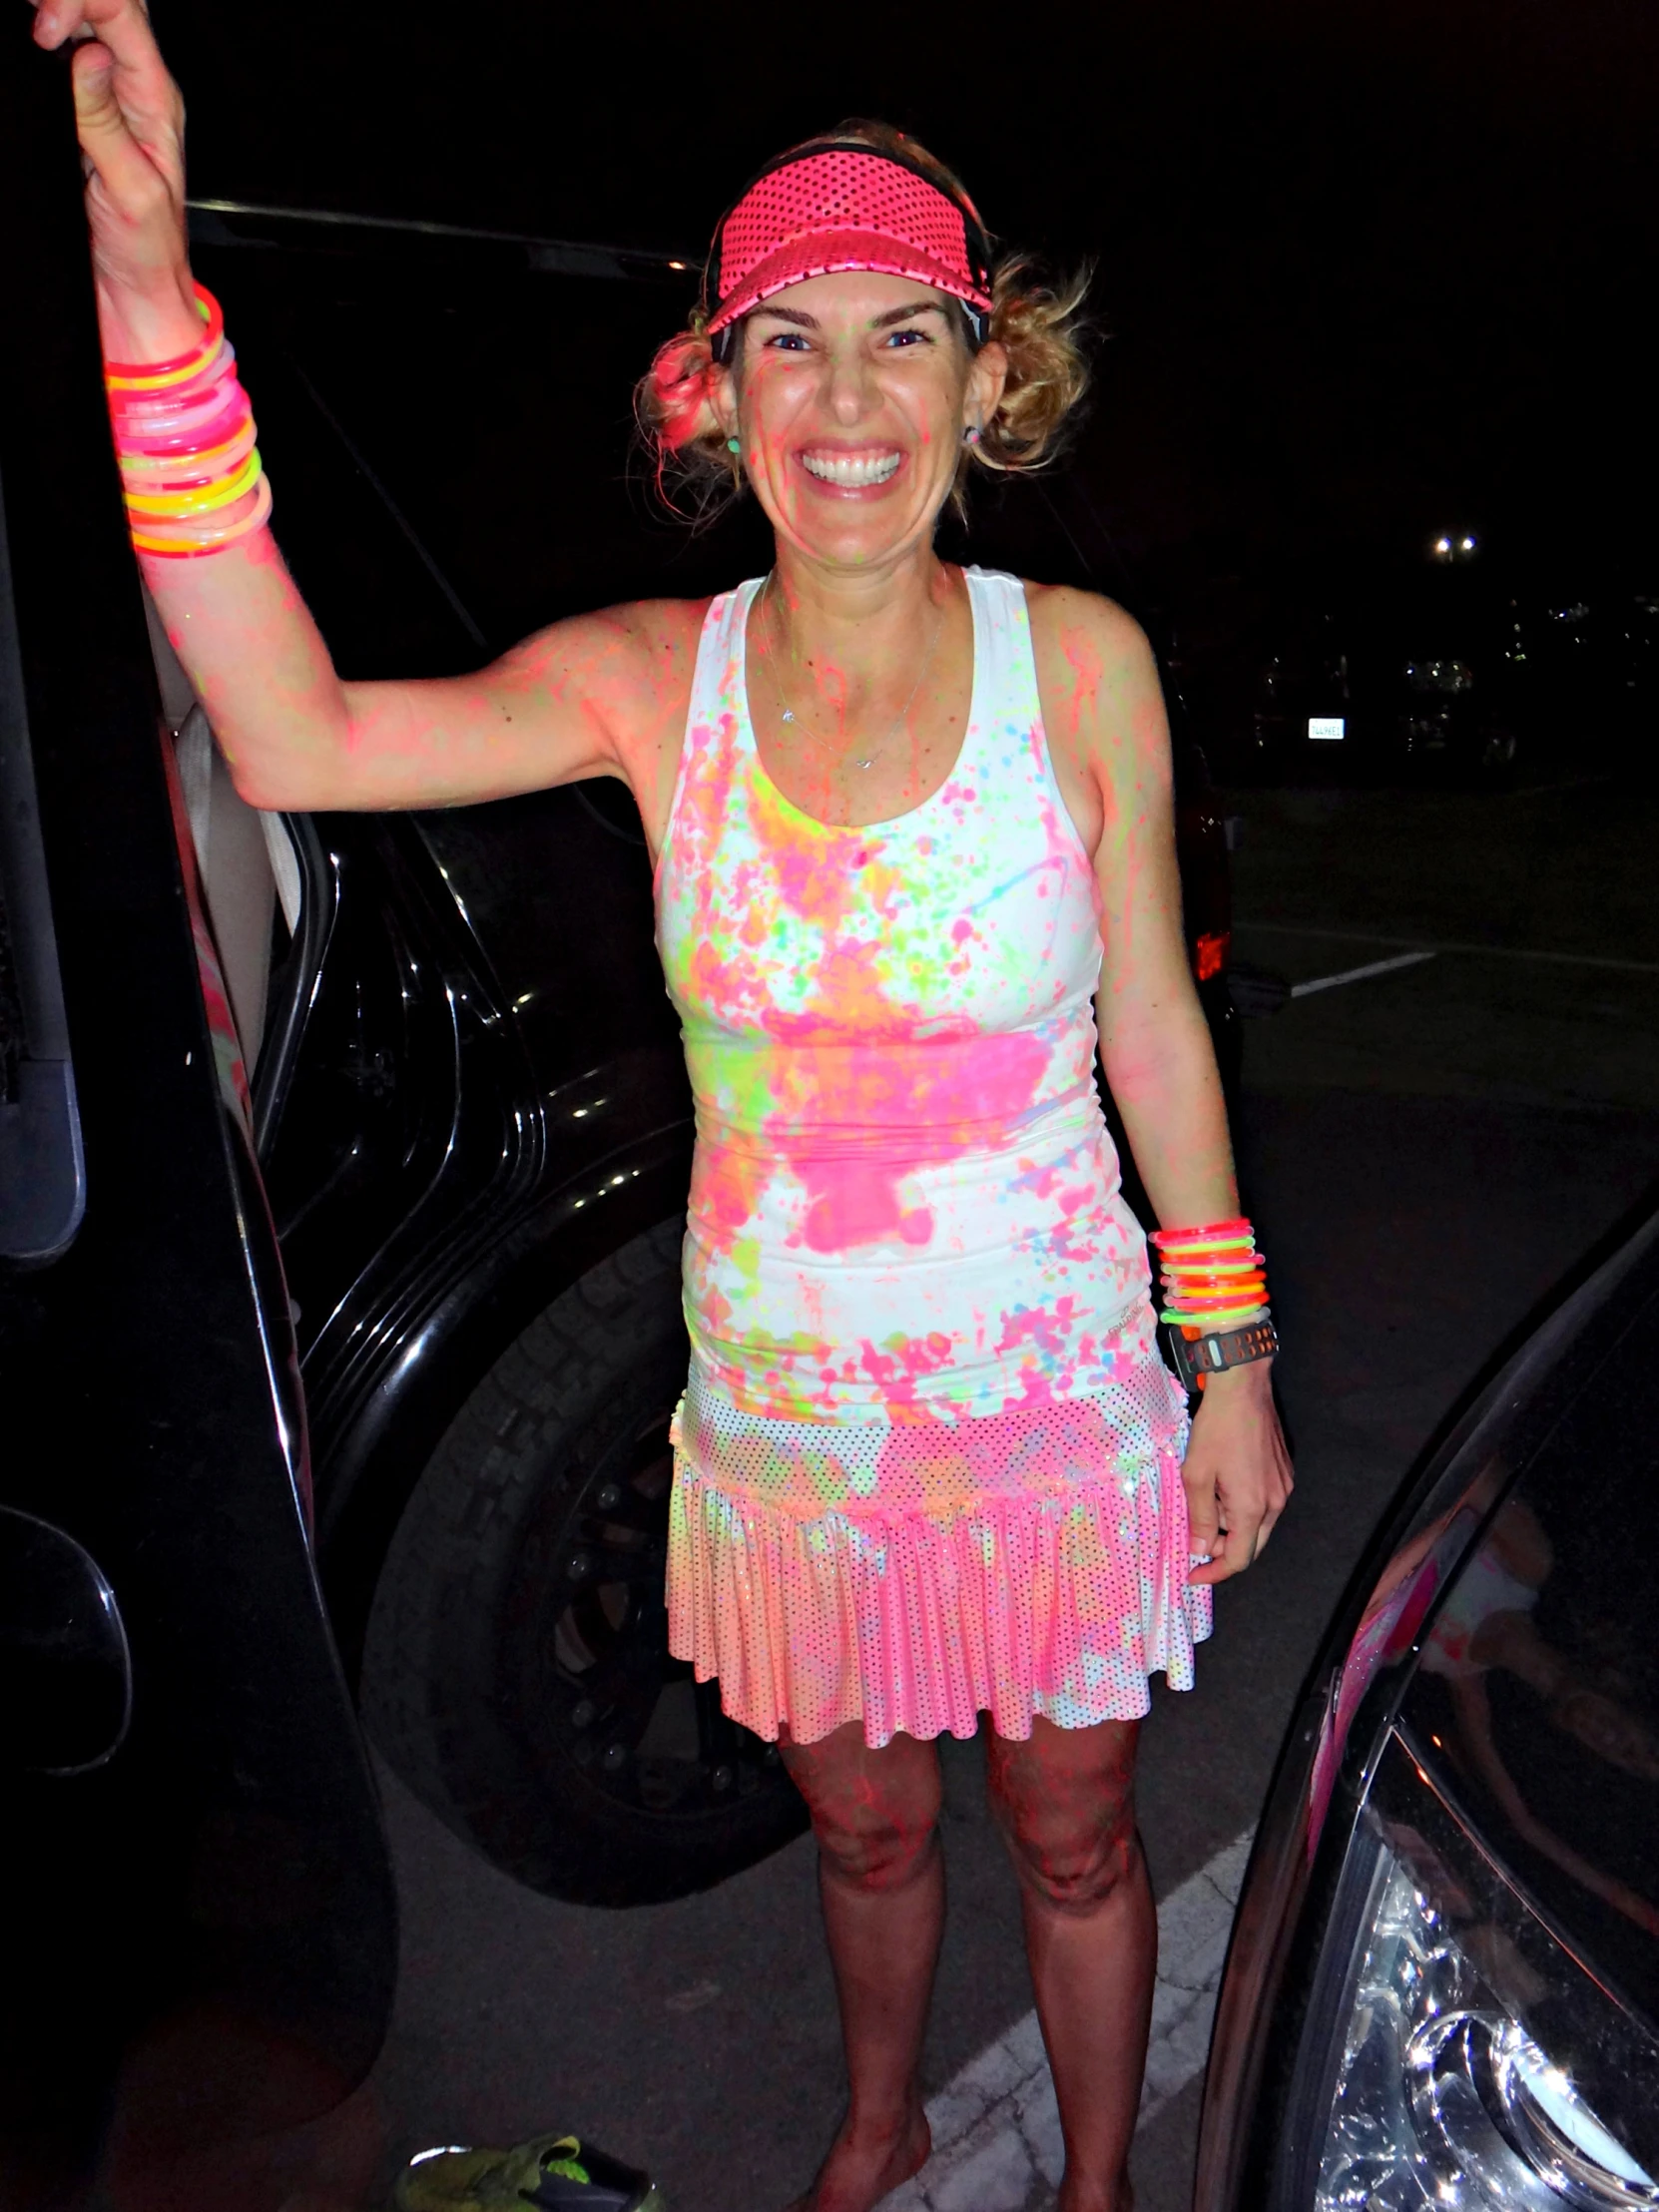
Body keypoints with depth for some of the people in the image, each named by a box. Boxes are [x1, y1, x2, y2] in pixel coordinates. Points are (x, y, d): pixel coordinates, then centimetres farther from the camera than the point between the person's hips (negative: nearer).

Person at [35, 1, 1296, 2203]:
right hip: (782, 1416, 1)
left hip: (1055, 1400, -1)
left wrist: (1235, 1364, 0)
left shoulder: (1078, 661, -10)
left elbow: (1156, 1028, -4)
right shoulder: (653, 679, -9)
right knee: (865, 1827, 24)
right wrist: (150, 290, -31)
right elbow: (297, 741, -25)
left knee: (1075, 1841, 20)